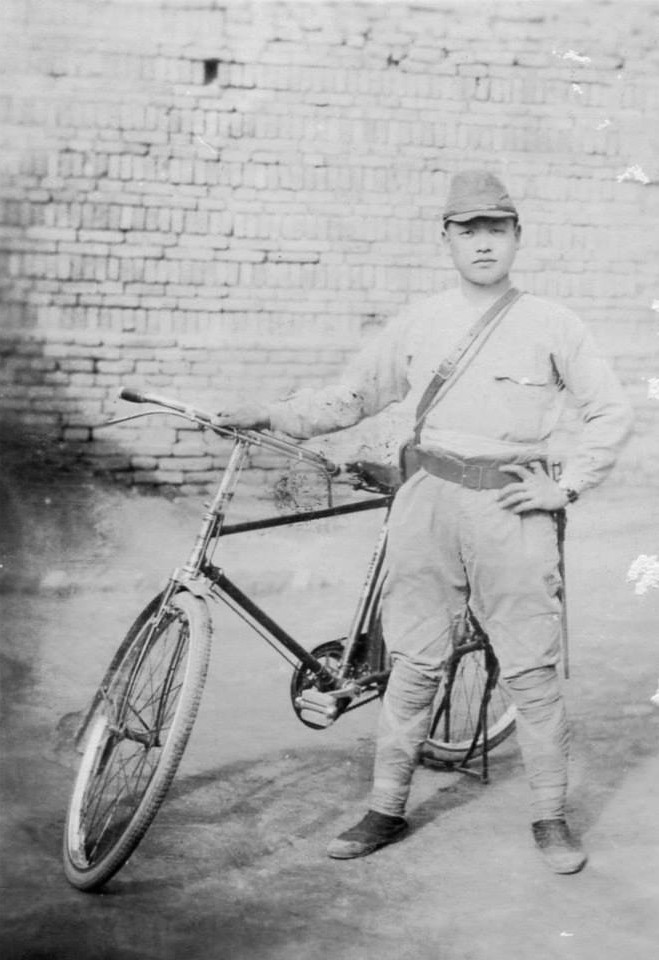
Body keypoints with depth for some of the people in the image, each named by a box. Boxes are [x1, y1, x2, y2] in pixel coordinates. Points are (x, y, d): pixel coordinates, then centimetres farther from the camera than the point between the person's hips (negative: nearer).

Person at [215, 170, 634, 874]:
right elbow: (351, 397, 10)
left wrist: (566, 487, -1)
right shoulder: (418, 323, 8)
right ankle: (386, 810, 16)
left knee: (532, 671, 0)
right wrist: (274, 415, -4)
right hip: (429, 500, 2)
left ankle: (551, 817, 14)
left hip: (512, 505, -2)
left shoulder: (550, 325, 2)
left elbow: (611, 413, 6)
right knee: (413, 664, 5)